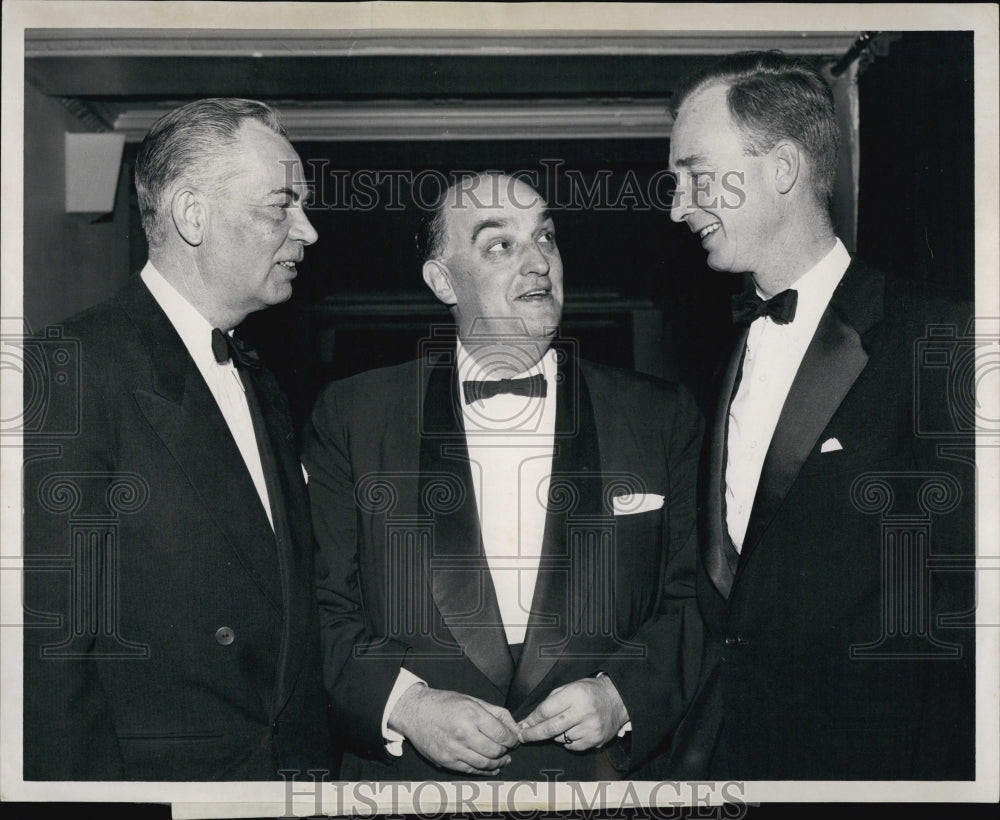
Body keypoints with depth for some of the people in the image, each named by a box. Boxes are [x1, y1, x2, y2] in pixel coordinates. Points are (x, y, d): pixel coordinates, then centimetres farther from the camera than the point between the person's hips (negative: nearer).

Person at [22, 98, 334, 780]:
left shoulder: (260, 385, 13)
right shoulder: (77, 368, -15)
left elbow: (291, 618, 12)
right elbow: (51, 640, -18)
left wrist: (313, 764, 7)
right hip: (157, 778, -7)